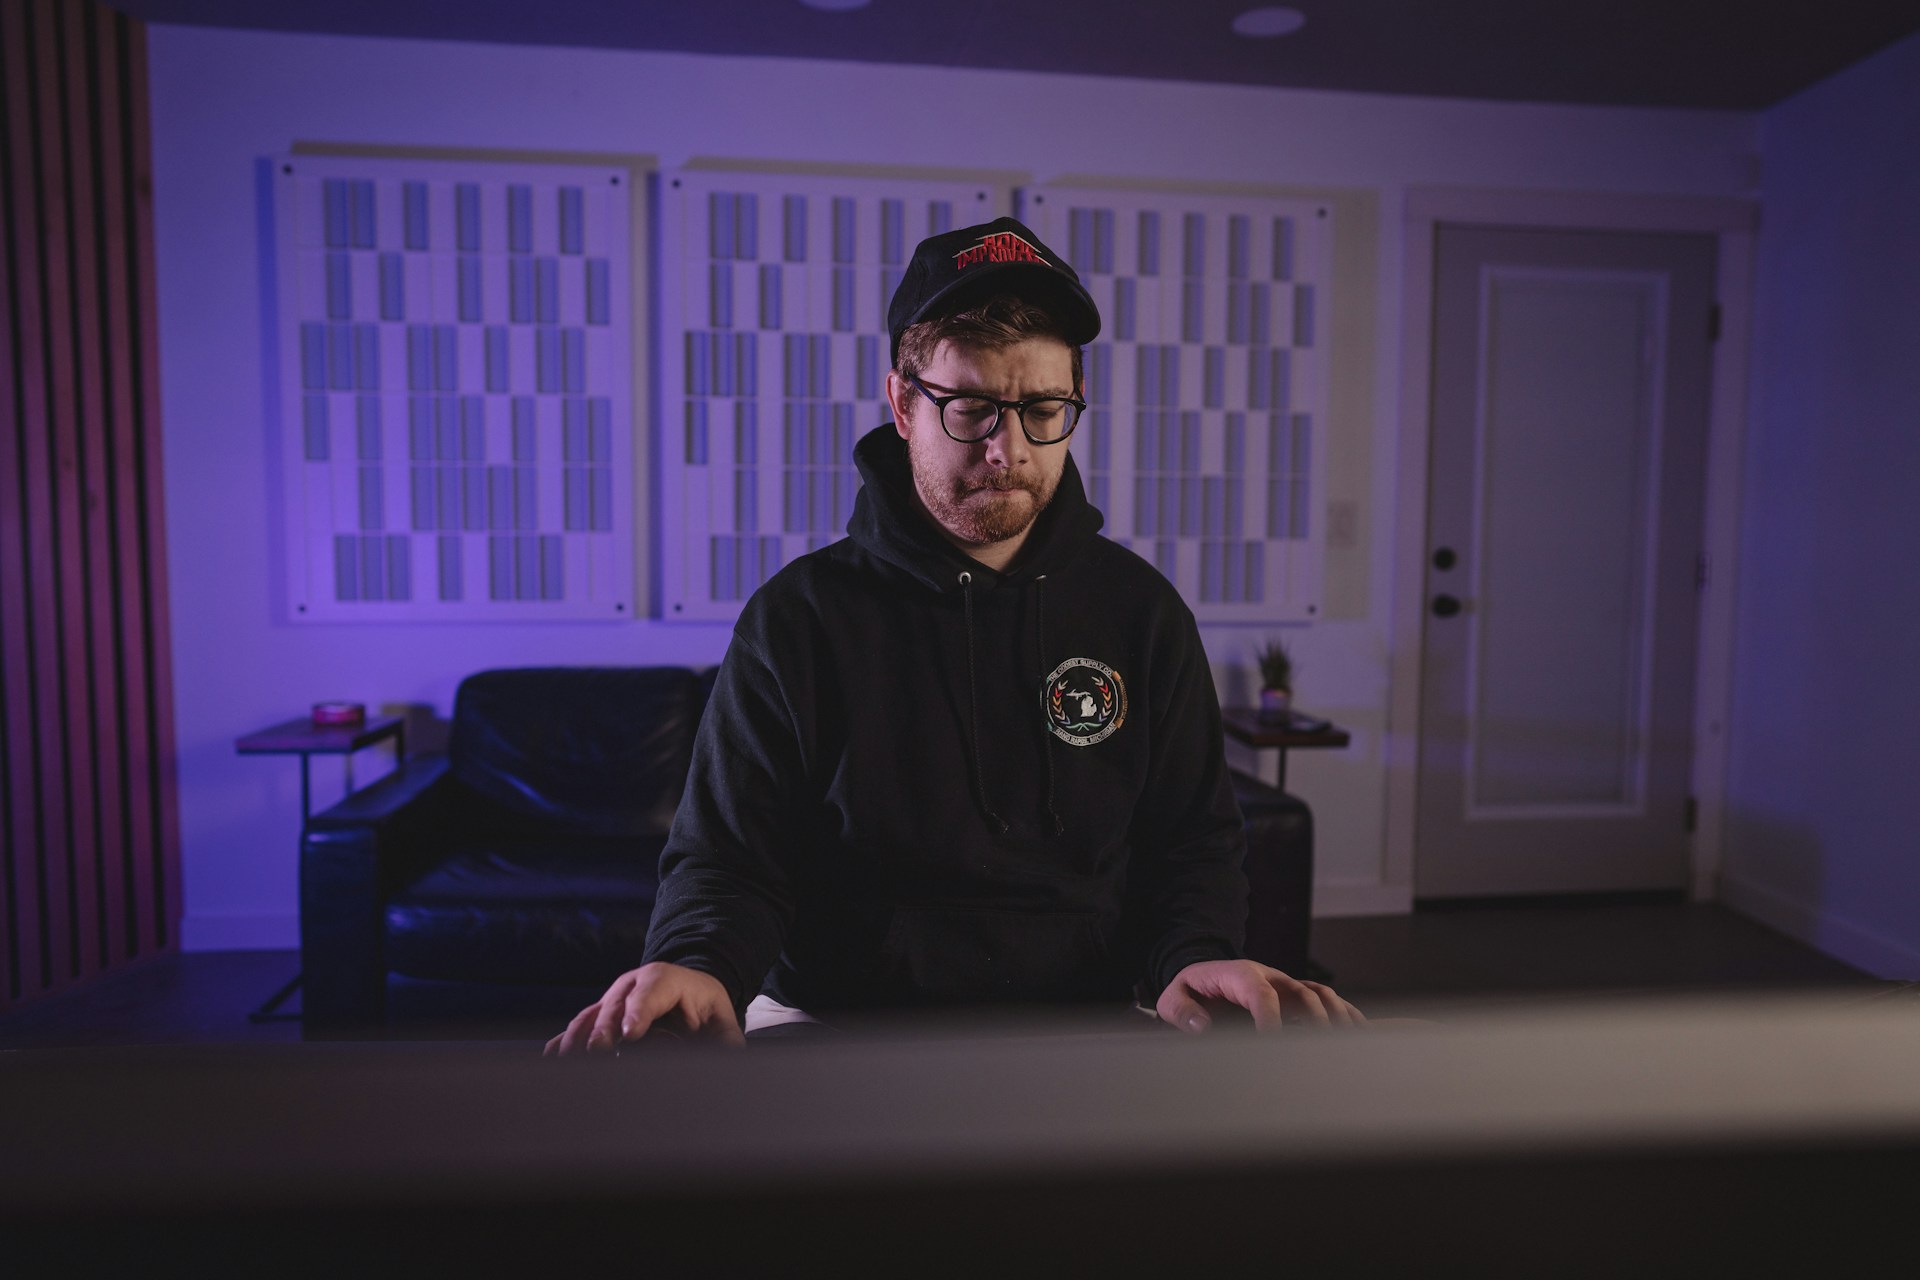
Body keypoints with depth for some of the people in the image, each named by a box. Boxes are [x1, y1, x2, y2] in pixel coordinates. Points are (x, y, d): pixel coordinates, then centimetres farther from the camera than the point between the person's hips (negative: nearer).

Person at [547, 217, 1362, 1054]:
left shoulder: (1139, 609, 4)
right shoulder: (797, 616, -3)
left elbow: (1194, 838, 8)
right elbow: (727, 852, -2)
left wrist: (1196, 956, -14)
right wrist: (698, 966, -25)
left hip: (1084, 1014, 3)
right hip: (833, 1017, -2)